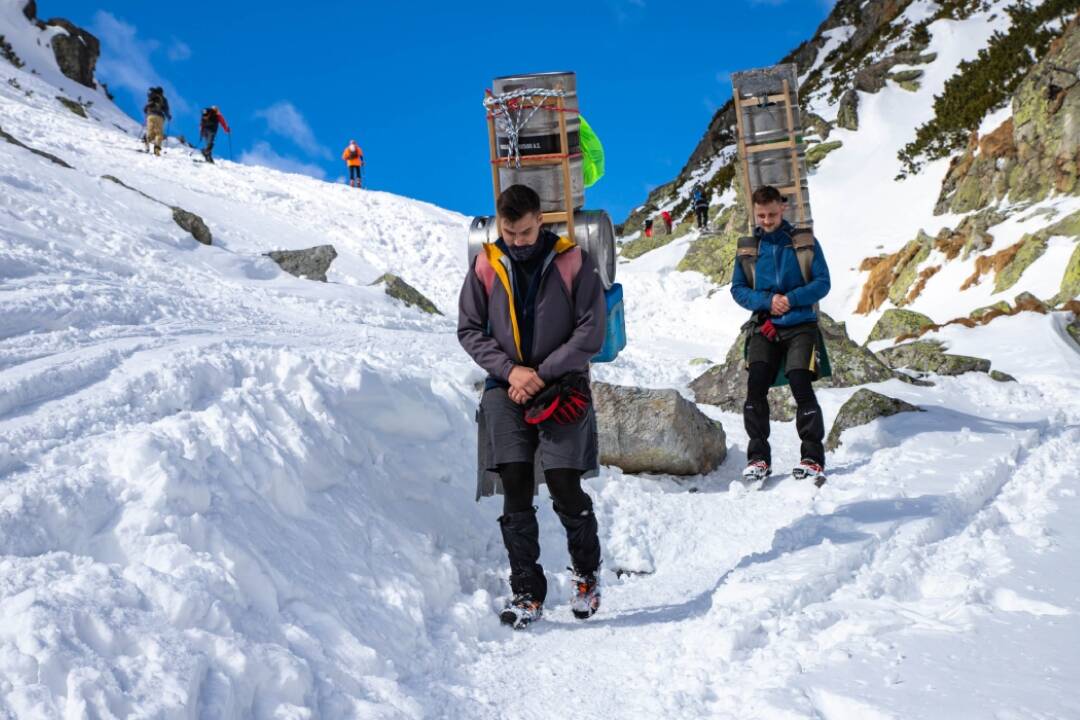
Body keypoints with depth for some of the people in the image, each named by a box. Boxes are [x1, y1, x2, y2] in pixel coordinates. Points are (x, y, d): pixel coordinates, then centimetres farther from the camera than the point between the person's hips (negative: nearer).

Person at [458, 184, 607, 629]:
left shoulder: (572, 262, -2)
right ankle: (526, 591, 4)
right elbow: (469, 329, 7)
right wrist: (511, 369, -8)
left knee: (564, 485, -8)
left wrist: (542, 374, -10)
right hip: (506, 390, 2)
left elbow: (591, 331, -4)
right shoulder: (485, 266, 4)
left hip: (561, 388, -2)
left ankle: (587, 571, 18)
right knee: (515, 491, -4)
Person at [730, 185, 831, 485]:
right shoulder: (747, 249, 11)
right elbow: (738, 289, 8)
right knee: (755, 387, -13)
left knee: (801, 385, -15)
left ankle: (813, 457, -8)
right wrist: (767, 301, -10)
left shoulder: (805, 242, 5)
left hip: (801, 326, -2)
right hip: (764, 328, 2)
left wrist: (792, 298, -15)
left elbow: (822, 282, 1)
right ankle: (758, 457, -5)